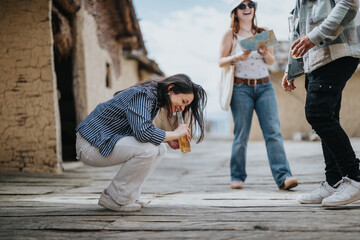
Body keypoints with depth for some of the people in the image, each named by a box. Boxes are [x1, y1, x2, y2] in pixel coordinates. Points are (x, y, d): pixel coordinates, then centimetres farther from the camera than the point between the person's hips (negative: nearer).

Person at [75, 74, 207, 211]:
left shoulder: (154, 99, 9)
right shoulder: (143, 95, -21)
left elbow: (141, 129, 17)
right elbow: (143, 132, -33)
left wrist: (168, 139, 1)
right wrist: (175, 134, -18)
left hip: (105, 140, 10)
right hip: (91, 144, -10)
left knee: (160, 149, 3)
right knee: (148, 150, -27)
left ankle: (128, 195, 4)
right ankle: (115, 198, -11)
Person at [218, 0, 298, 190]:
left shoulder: (263, 33, 12)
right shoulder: (230, 34, 5)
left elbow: (271, 61, 13)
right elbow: (221, 62, 2)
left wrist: (266, 54, -10)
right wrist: (237, 57, -16)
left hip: (264, 86, 2)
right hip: (241, 87, -2)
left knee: (273, 131, -9)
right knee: (241, 134, -1)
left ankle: (283, 177, -14)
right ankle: (237, 177, 11)